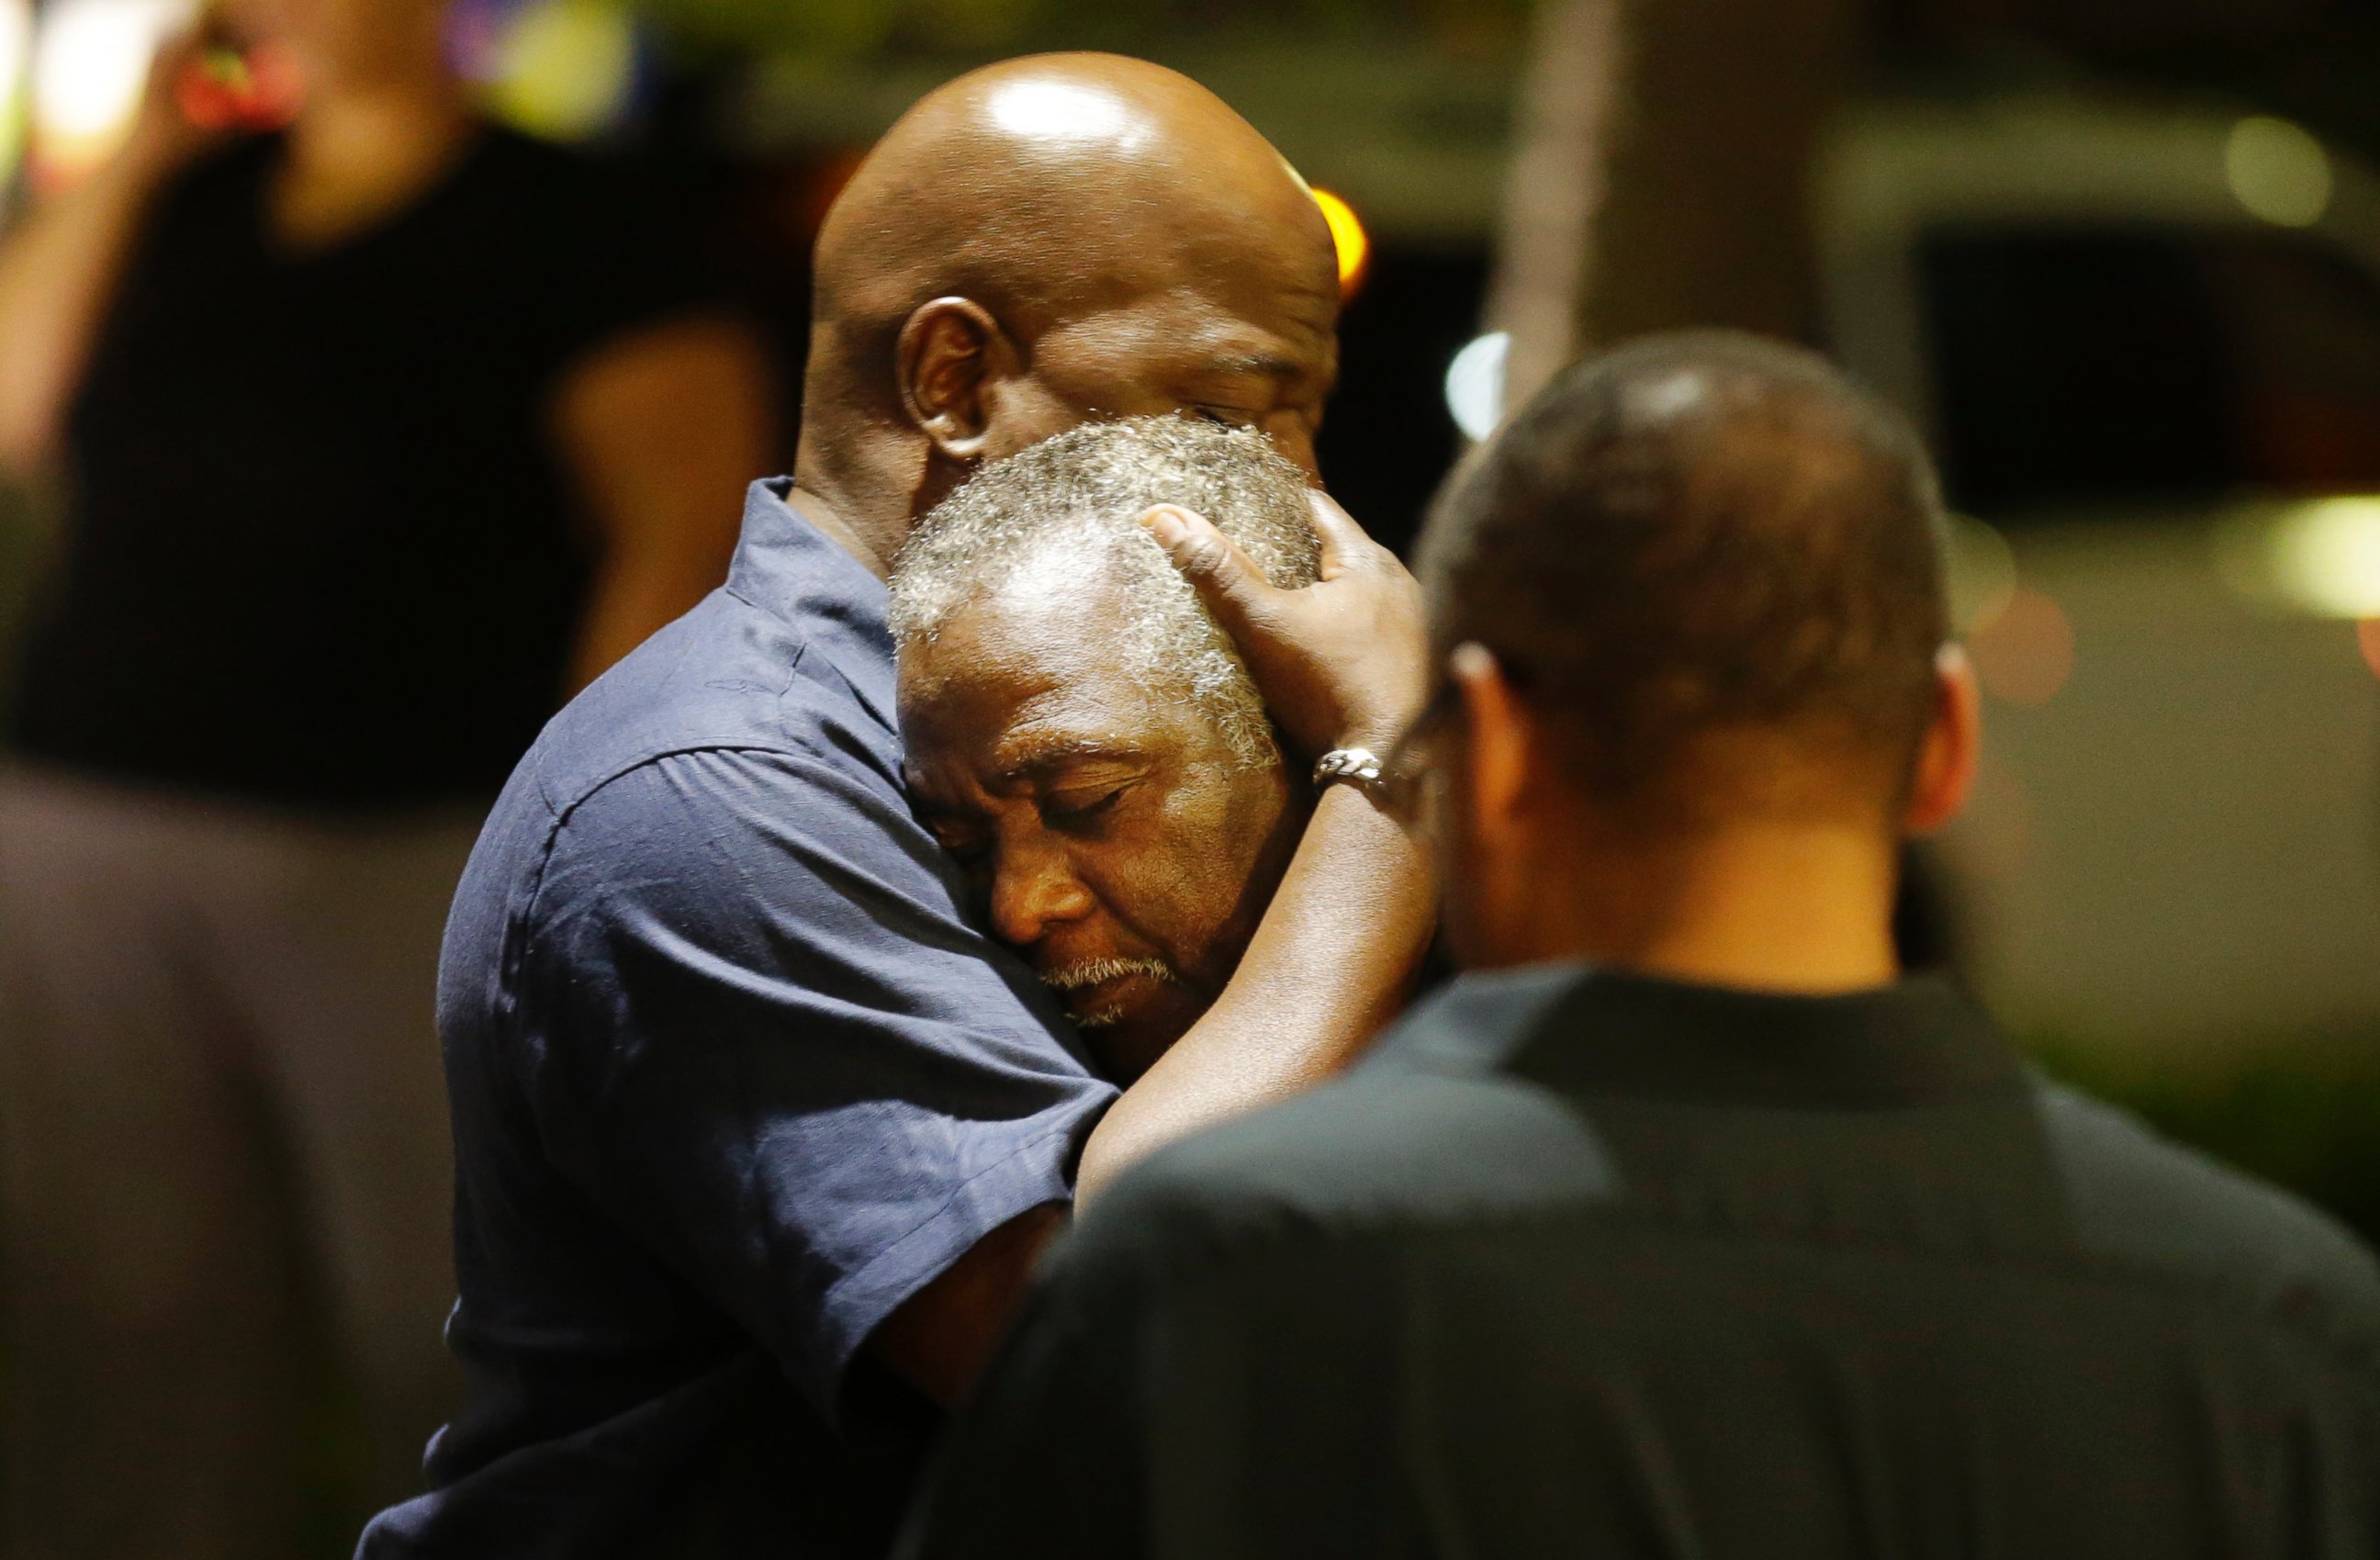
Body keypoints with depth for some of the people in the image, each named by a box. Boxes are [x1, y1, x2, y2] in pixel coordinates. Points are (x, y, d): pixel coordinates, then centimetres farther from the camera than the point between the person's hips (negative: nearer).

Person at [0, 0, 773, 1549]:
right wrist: (135, 159, 6)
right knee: (132, 1323, 0)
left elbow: (685, 533, -4)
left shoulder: (572, 227, 3)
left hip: (403, 851, -4)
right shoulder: (190, 199, 18)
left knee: (461, 1339, -6)